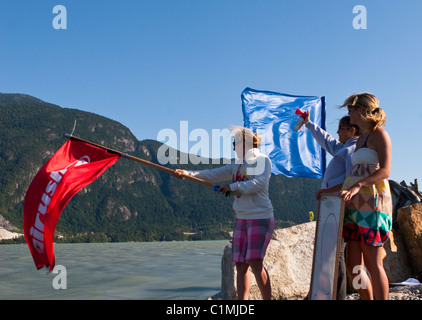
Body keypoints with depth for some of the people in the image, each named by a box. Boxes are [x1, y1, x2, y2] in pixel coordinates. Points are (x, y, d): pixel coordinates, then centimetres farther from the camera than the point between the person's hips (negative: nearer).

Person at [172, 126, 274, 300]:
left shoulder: (262, 160, -2)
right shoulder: (237, 165, 17)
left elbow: (260, 183, -18)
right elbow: (212, 175, 10)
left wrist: (232, 187, -20)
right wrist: (187, 173, -1)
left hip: (260, 217, -6)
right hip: (242, 219, 7)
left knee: (255, 262, -16)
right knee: (240, 264, 3)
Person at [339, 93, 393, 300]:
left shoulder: (379, 135, -3)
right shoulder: (360, 139, 22)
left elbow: (384, 171, -15)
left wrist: (357, 186, -27)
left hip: (372, 204, -8)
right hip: (355, 205, 8)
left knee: (373, 264, -6)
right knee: (353, 265, 6)